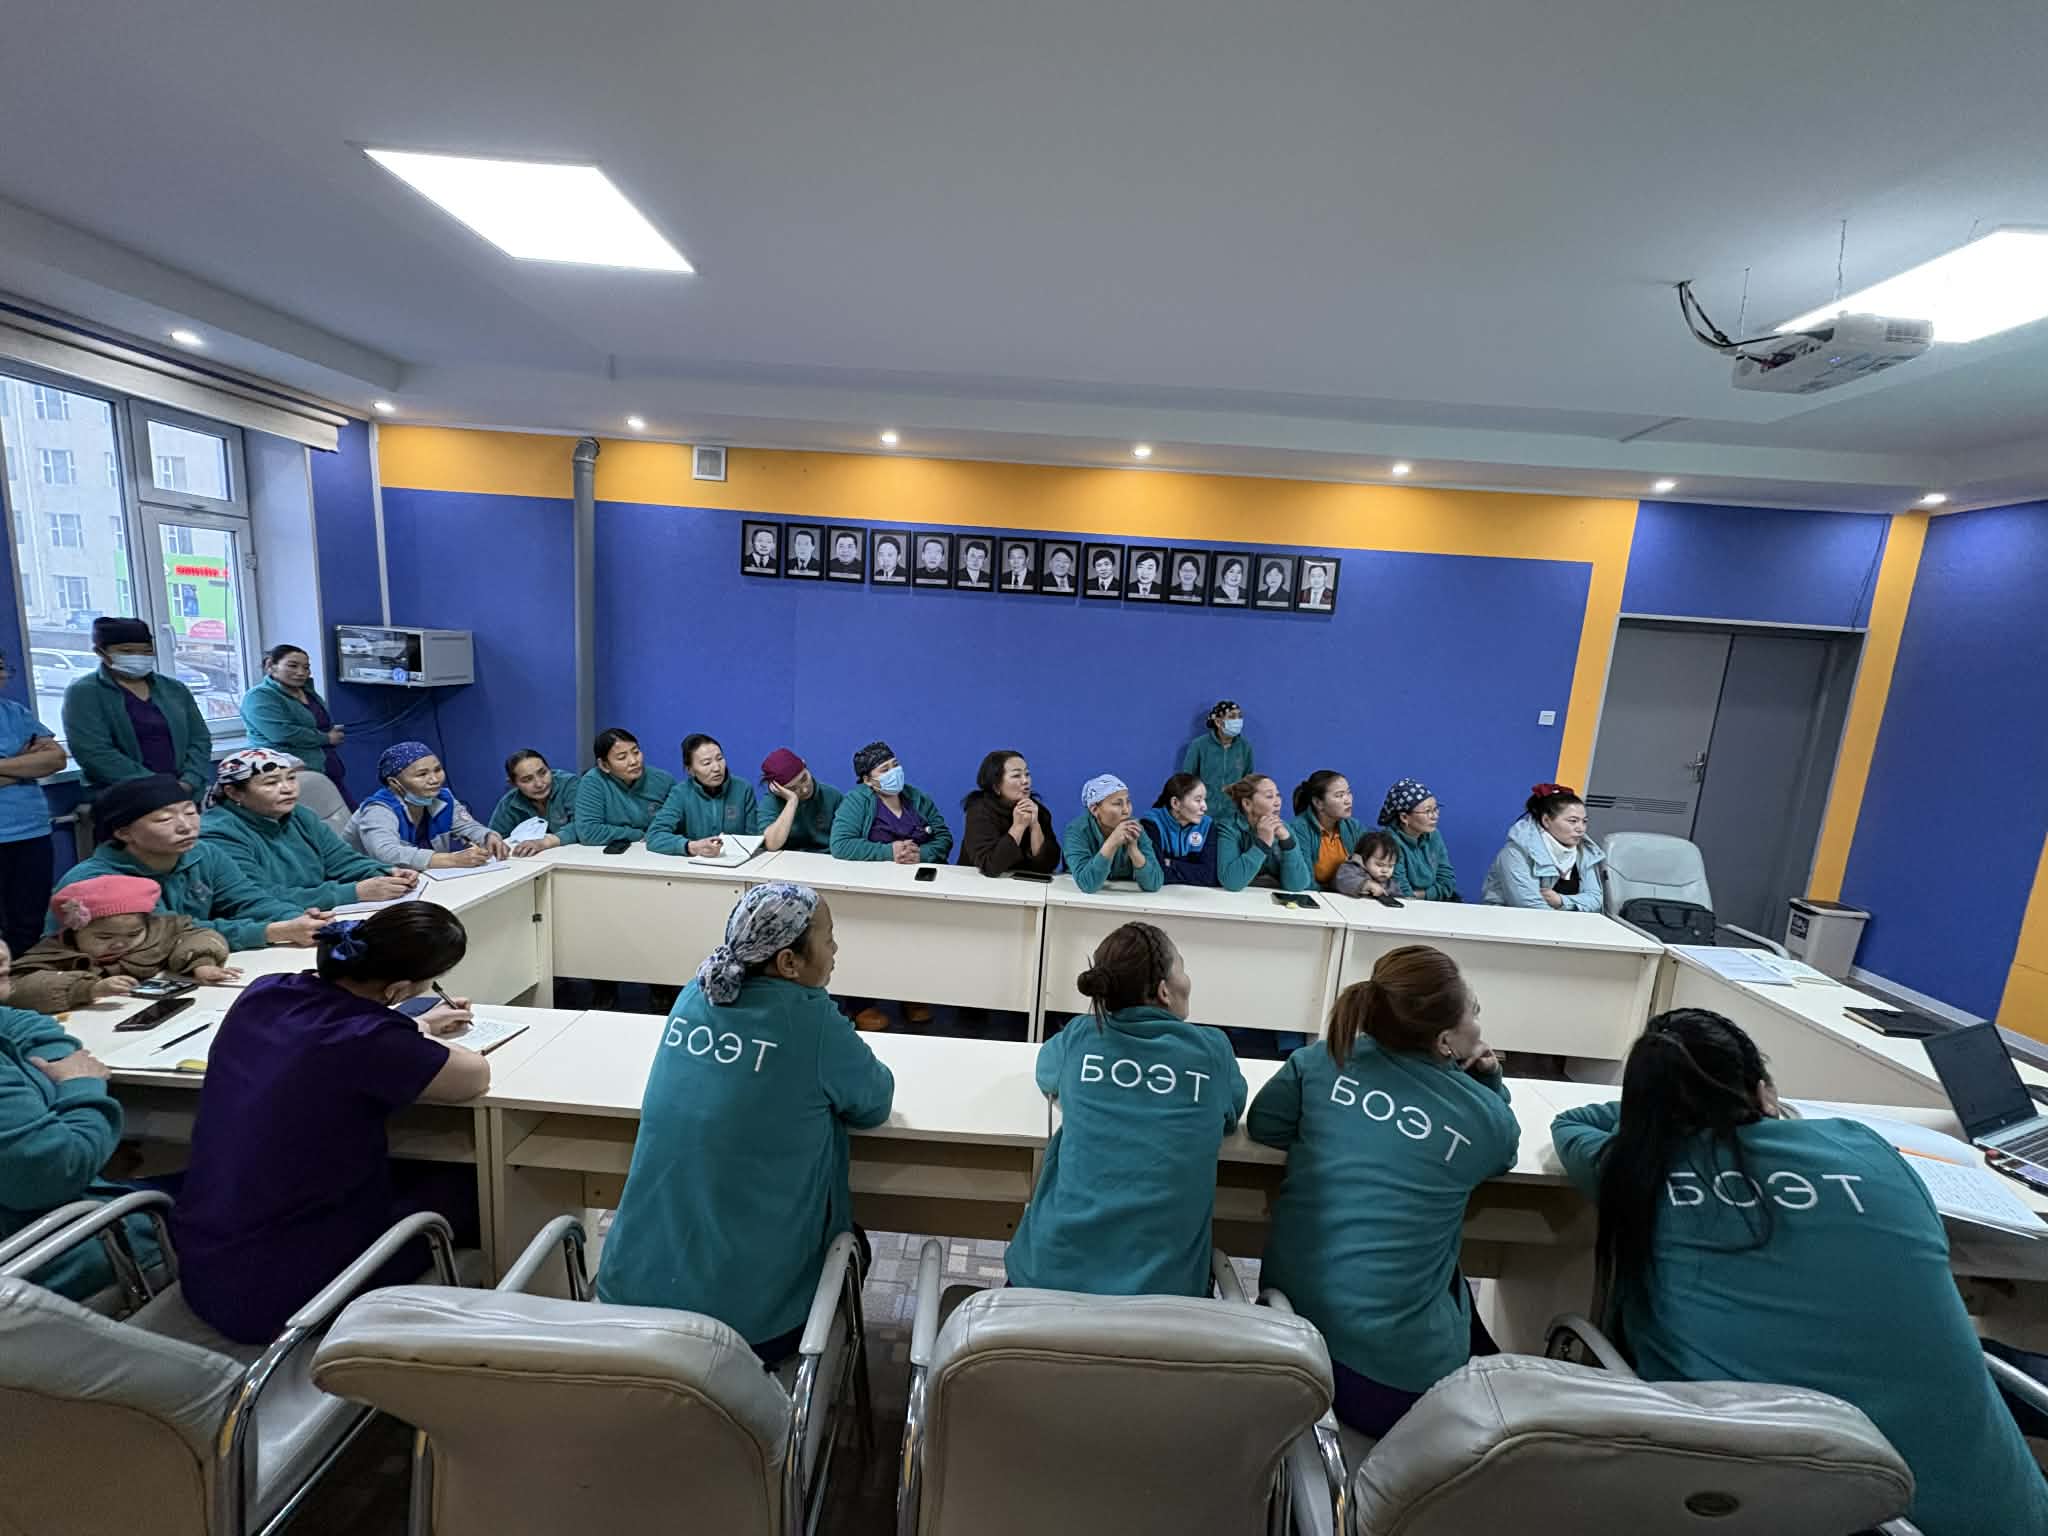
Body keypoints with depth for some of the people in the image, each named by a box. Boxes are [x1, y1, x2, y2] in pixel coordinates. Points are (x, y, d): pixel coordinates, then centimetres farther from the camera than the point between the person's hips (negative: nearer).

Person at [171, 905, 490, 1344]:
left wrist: (415, 1031, 17)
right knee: (471, 1189, 12)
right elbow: (475, 1076, -12)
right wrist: (420, 1042, 4)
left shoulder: (263, 995, -6)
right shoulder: (366, 1040, -29)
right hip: (277, 1298, -8)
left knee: (416, 1174, 25)